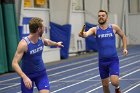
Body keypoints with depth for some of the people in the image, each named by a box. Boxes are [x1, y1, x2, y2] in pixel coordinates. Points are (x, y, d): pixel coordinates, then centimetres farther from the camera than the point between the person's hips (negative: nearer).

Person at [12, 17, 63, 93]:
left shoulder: (41, 39, -7)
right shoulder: (24, 44, -27)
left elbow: (47, 42, 21)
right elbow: (14, 63, -30)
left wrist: (56, 44, 40)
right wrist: (24, 77, -42)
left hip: (41, 73, 4)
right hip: (27, 75, -4)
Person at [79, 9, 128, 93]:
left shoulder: (114, 27, -1)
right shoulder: (95, 29, -3)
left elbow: (123, 36, 16)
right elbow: (86, 33, -24)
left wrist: (125, 48, 4)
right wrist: (83, 34, -48)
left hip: (113, 60, -1)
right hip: (102, 61, 2)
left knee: (114, 81, -18)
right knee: (105, 85, 9)